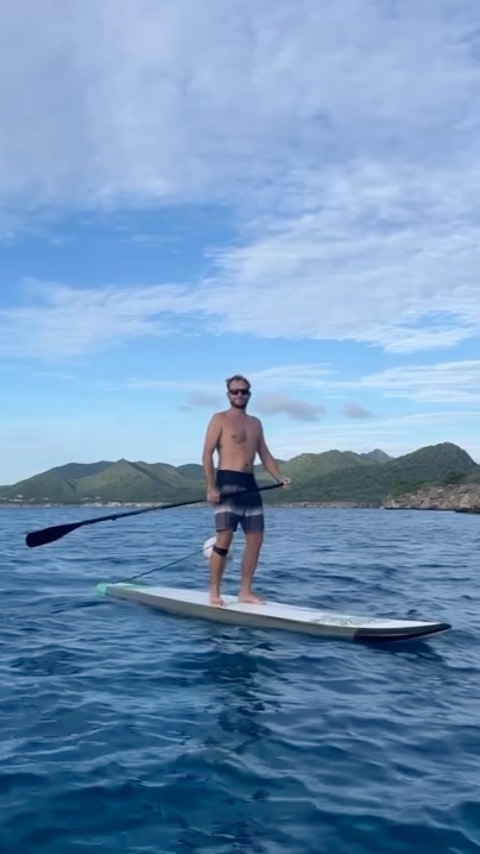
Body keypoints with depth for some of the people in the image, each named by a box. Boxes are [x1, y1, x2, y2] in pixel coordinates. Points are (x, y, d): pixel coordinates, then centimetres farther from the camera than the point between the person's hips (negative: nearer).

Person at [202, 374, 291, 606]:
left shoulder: (255, 423, 19)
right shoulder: (220, 419, 0)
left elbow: (264, 454, 18)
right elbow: (207, 454, -6)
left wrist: (280, 477, 2)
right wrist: (211, 487, -15)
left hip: (250, 484, 7)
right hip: (227, 482, -6)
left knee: (255, 539, 4)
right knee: (224, 539, -11)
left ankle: (245, 591, 13)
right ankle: (214, 592, -2)